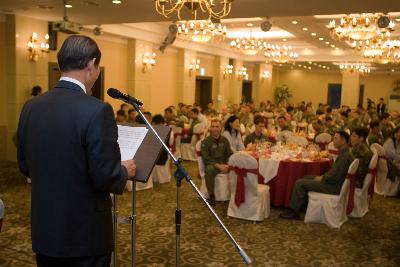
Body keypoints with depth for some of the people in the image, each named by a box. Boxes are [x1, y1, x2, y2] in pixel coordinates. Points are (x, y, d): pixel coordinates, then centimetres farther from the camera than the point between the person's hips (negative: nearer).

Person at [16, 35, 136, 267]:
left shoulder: (31, 107, 0)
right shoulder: (97, 110, -21)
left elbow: (25, 166, 9)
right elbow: (105, 177, -21)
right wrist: (125, 172, -1)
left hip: (44, 230, 6)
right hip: (85, 234, -6)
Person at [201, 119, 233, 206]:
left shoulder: (224, 140, 11)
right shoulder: (205, 142, -2)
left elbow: (230, 155, 10)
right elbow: (206, 159, -8)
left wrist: (227, 165, -11)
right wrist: (218, 166, -21)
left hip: (224, 165, 4)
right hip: (212, 164, -4)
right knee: (209, 169, -38)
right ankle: (212, 196, -25)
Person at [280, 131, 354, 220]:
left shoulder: (345, 156, -24)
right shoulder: (344, 153, 10)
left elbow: (335, 176, -27)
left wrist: (322, 178, -11)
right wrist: (323, 176, 5)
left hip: (335, 186, -11)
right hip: (336, 182, 11)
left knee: (300, 183, -11)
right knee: (306, 177, 20)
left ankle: (293, 211, -1)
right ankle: (302, 205, 21)